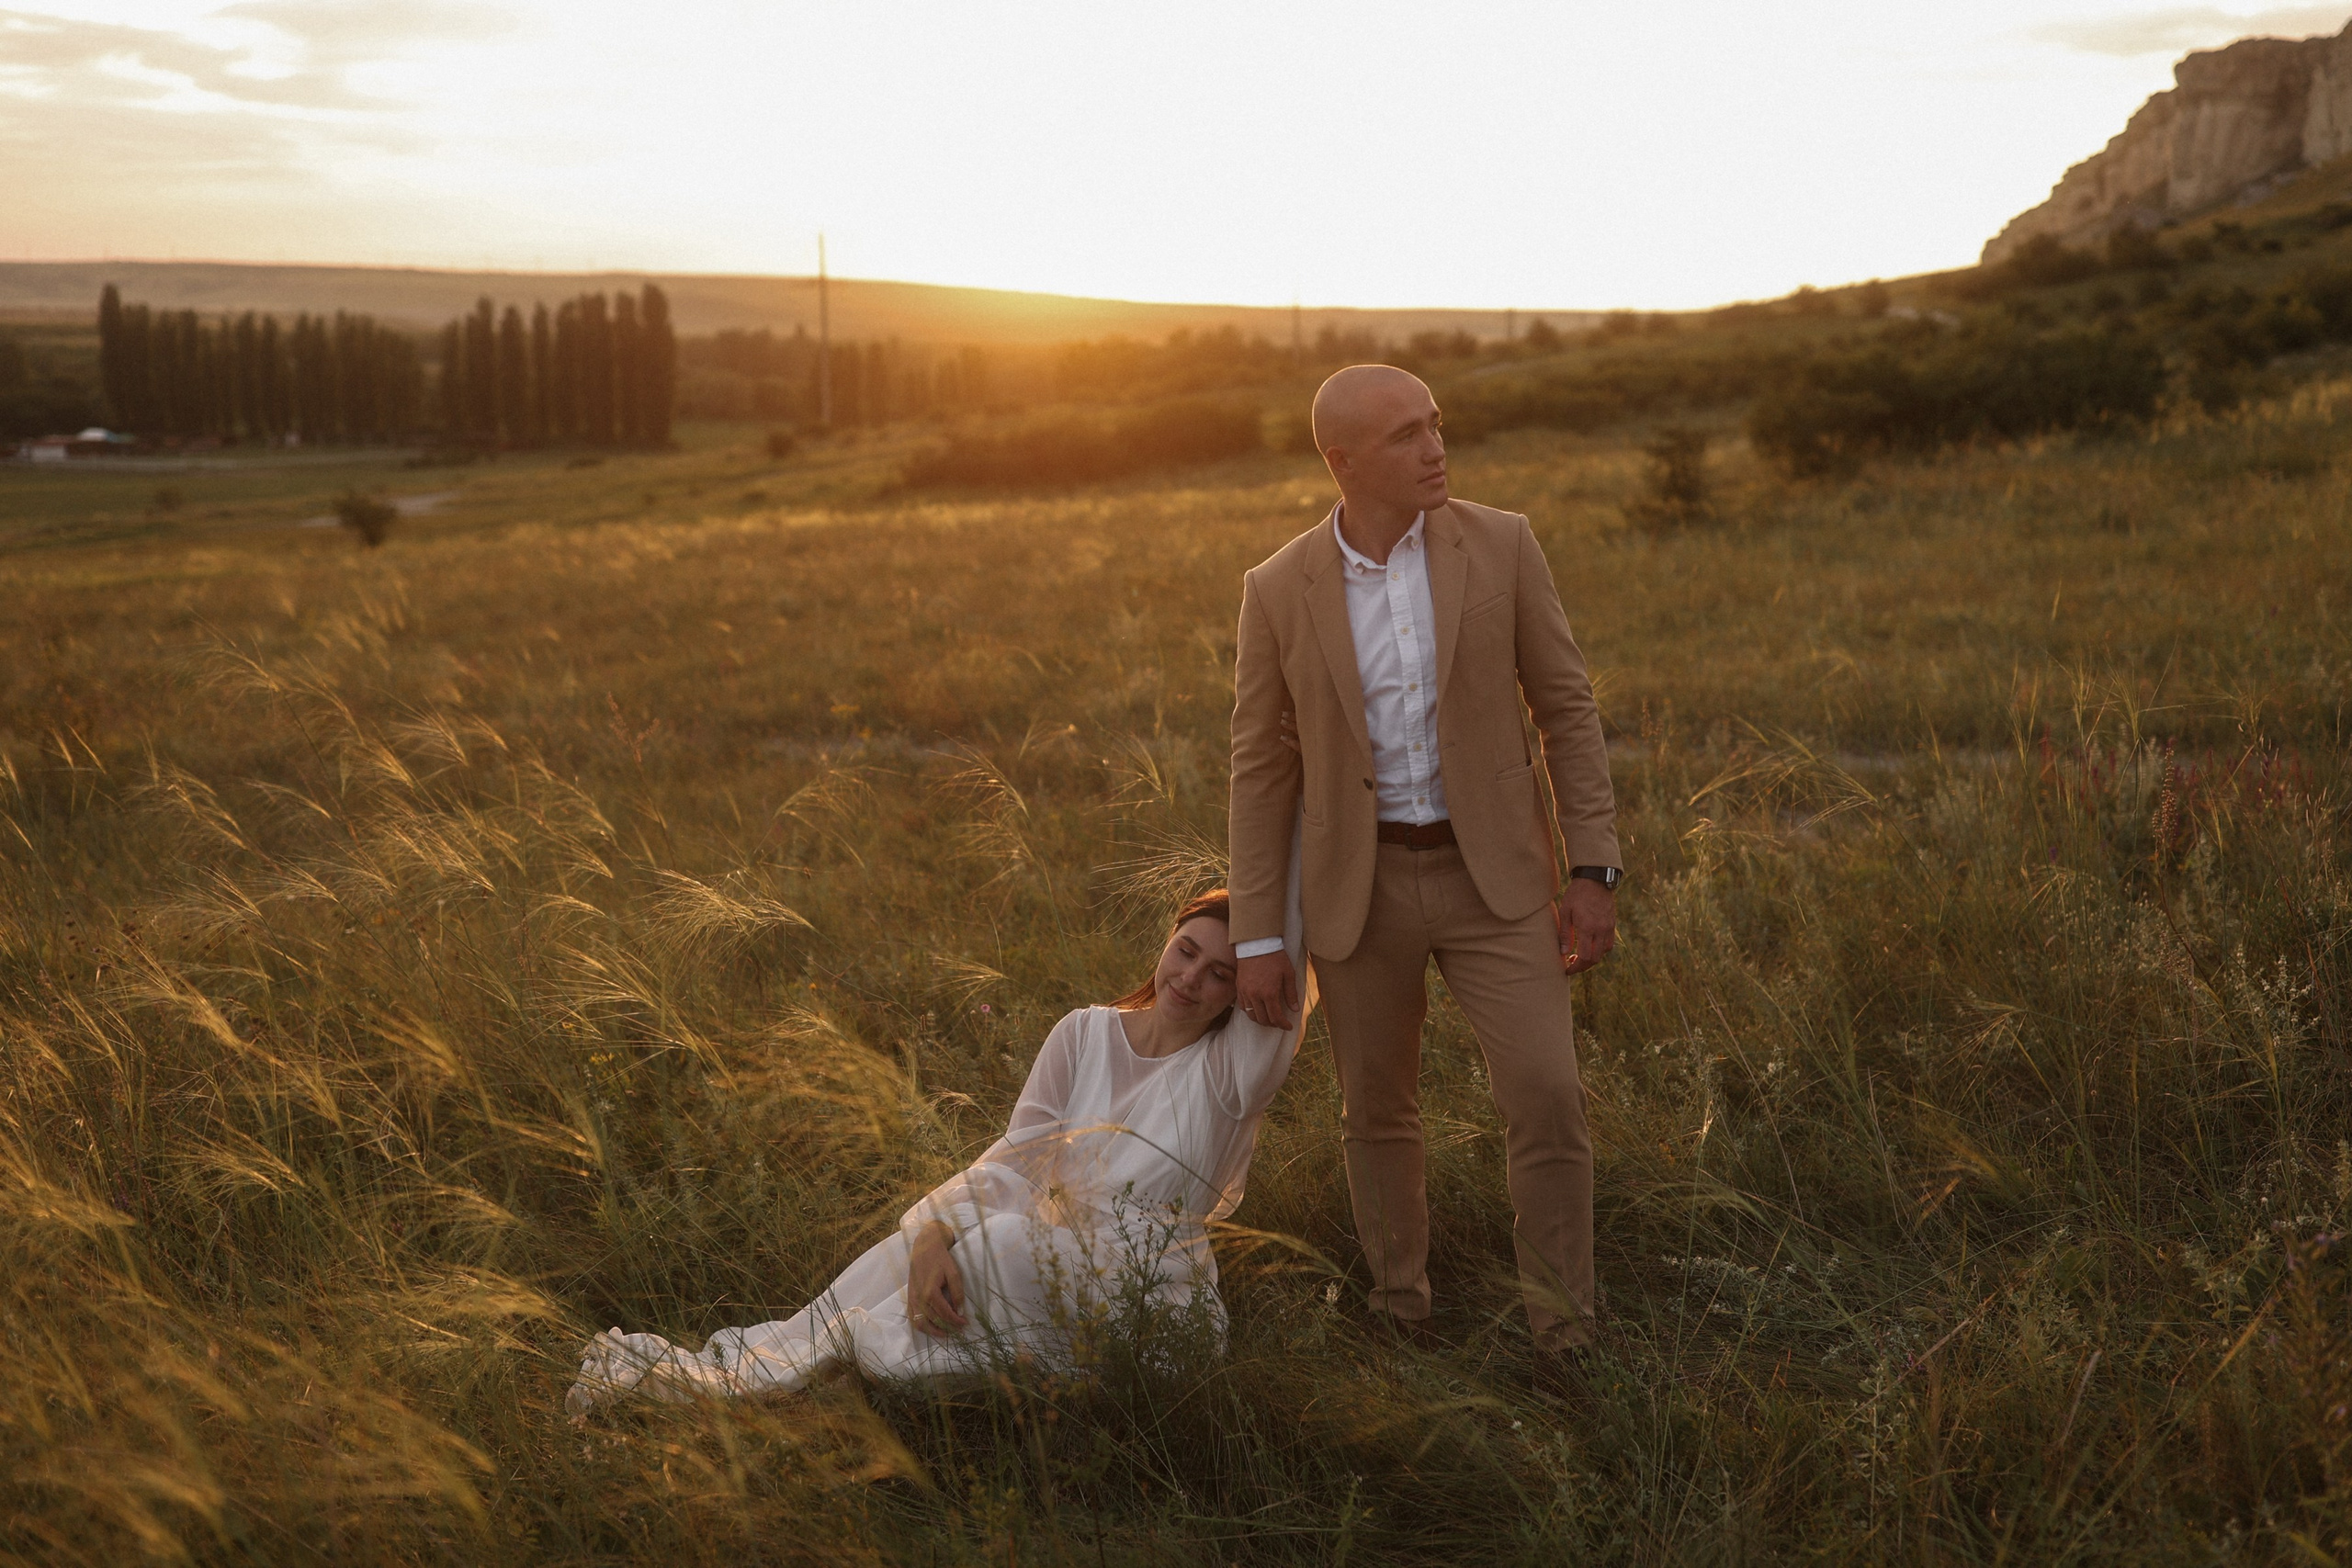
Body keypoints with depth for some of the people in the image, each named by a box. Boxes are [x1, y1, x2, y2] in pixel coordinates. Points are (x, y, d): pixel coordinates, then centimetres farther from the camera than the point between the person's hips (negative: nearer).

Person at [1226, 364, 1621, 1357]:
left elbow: (1567, 709, -2)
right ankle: (1402, 1313, 35)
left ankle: (1565, 1342, 7)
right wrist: (1256, 939, -3)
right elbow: (1261, 771, -2)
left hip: (1493, 873, 0)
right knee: (1378, 1110, 13)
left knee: (1546, 1097, -10)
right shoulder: (1277, 592, -7)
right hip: (1362, 883, 1)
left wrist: (1593, 871, -7)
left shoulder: (1500, 545, -7)